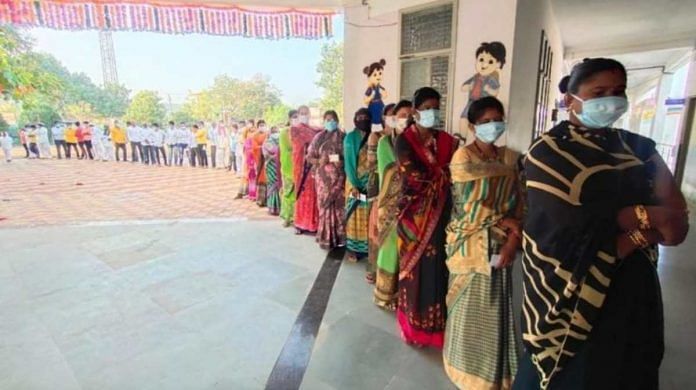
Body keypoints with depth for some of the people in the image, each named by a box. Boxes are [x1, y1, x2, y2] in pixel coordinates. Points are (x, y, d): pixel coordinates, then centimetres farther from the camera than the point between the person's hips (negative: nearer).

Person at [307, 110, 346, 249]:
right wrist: (319, 161, -11)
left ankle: (339, 237, 11)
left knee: (339, 205, 1)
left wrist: (341, 161, -13)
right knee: (324, 205, 0)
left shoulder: (342, 137, 6)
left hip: (338, 176, 0)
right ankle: (325, 238, 10)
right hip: (323, 177, 0)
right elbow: (309, 156, 5)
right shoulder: (319, 137, 7)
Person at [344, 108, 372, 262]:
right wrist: (354, 185, -14)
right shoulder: (350, 138, -1)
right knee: (355, 215, 2)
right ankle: (354, 248, 10)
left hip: (370, 182, 2)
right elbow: (348, 163, -7)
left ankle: (368, 247, 15)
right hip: (355, 181, -2)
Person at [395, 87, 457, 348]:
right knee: (415, 269, 6)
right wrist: (441, 173, -5)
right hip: (414, 214, -3)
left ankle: (435, 324, 27)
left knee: (436, 268, 8)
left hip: (440, 214, 3)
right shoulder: (405, 140, -4)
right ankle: (414, 325, 24)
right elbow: (413, 175, -15)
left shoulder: (447, 141, 8)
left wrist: (429, 176, -10)